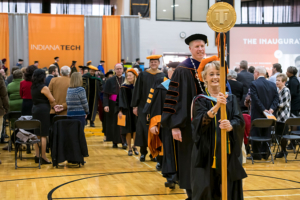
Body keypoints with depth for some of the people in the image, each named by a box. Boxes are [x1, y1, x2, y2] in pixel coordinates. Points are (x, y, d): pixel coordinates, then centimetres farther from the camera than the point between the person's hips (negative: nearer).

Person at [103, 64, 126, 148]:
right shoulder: (110, 81, 2)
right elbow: (105, 94, -2)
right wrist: (106, 105, -14)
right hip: (113, 105, -1)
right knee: (114, 124, 5)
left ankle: (124, 142, -8)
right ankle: (114, 142, 13)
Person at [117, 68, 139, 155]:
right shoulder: (124, 87, -1)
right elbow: (121, 99, -4)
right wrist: (120, 111, -13)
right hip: (127, 110, -2)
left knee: (135, 129, 0)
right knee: (128, 130, 1)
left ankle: (134, 146, 18)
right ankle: (129, 148, 10)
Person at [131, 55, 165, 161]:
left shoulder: (162, 76, 4)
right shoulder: (143, 75, 3)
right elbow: (137, 91, 3)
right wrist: (135, 106, -1)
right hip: (144, 106, 0)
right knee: (143, 128, -3)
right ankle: (143, 152, 8)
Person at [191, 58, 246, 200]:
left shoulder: (231, 99, 9)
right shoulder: (200, 100, 0)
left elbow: (240, 120, -4)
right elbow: (200, 123, -17)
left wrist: (231, 125, -27)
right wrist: (216, 107, -34)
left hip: (228, 152, 2)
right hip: (207, 152, -2)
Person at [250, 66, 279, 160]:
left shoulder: (253, 84, -11)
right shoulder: (273, 85, 6)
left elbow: (255, 99, -18)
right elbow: (276, 98, 0)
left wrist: (263, 110, -15)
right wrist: (271, 109, -8)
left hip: (257, 114, -5)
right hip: (268, 114, 5)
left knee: (256, 134, 3)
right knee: (267, 134, 14)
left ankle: (257, 154, 6)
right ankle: (265, 154, 18)